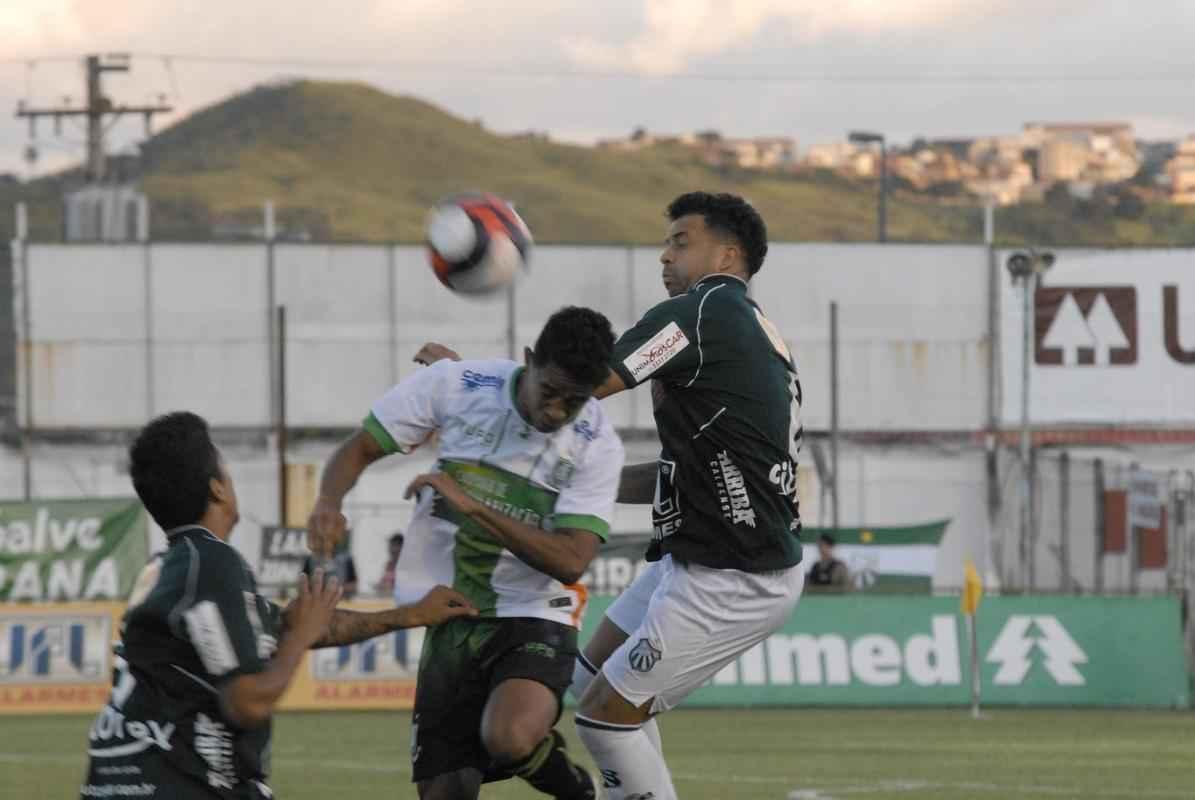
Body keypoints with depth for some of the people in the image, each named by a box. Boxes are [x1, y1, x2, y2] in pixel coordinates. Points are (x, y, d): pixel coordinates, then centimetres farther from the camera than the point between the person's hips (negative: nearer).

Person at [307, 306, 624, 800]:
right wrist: (329, 503, -20)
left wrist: (472, 505, -25)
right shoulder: (454, 386, -6)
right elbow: (360, 449, 3)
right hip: (451, 624, 3)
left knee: (510, 740, -32)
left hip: (533, 618, -3)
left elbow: (569, 562, -18)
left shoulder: (597, 447, -10)